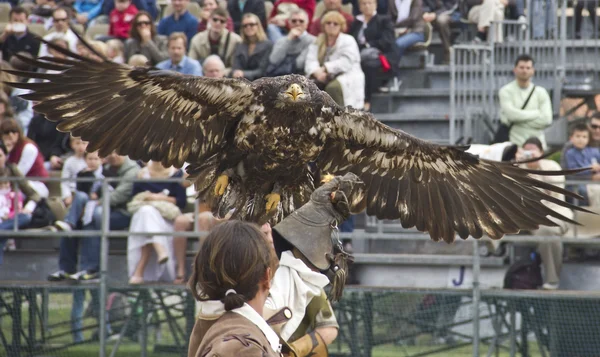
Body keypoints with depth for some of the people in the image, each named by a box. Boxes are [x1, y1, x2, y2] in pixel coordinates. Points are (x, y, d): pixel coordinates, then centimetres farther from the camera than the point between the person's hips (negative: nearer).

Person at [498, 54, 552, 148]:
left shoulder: (541, 92, 7)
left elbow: (546, 120, -5)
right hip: (514, 144, -2)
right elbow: (511, 114, -14)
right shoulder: (506, 91, 2)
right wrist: (537, 113, -6)